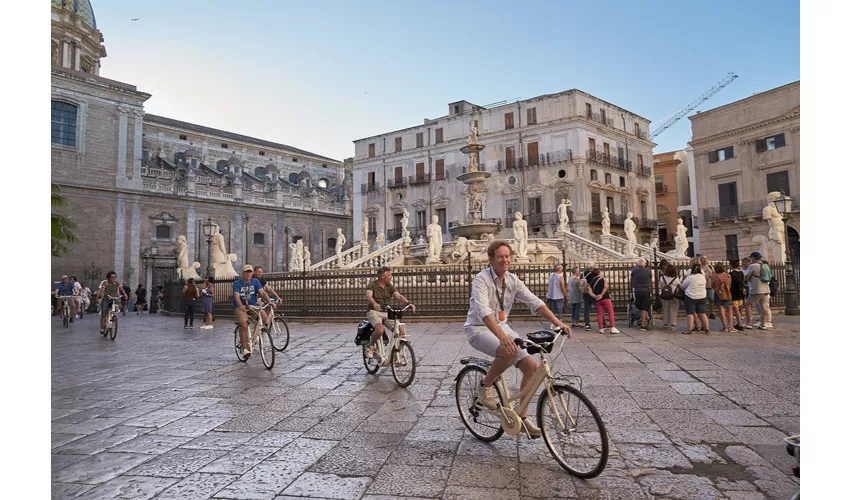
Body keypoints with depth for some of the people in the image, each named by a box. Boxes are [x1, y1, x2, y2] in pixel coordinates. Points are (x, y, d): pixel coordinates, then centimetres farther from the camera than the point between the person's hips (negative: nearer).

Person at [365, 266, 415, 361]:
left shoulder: (390, 286, 9)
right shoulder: (372, 285, -5)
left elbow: (398, 296, -5)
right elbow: (368, 296, -24)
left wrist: (408, 303, -25)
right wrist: (375, 304, -46)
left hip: (387, 313, 5)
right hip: (374, 312, -5)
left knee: (402, 331, -12)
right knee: (380, 330, -35)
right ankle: (370, 346, -6)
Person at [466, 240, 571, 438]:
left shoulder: (512, 280, 1)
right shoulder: (481, 279, -19)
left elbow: (535, 302, -5)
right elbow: (484, 311, -33)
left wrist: (558, 323, -17)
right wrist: (503, 338, -47)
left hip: (502, 327, 7)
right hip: (478, 328, -7)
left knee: (531, 366, -7)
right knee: (509, 351, -35)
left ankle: (522, 416, 9)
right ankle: (486, 386, -8)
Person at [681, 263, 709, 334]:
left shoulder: (690, 277, -12)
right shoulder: (703, 277, 3)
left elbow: (683, 286, -1)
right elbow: (704, 286, 15)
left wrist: (685, 289, 21)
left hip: (691, 297, -5)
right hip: (702, 297, 5)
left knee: (690, 313, -1)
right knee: (702, 313, 10)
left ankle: (690, 329, -3)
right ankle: (707, 328, 11)